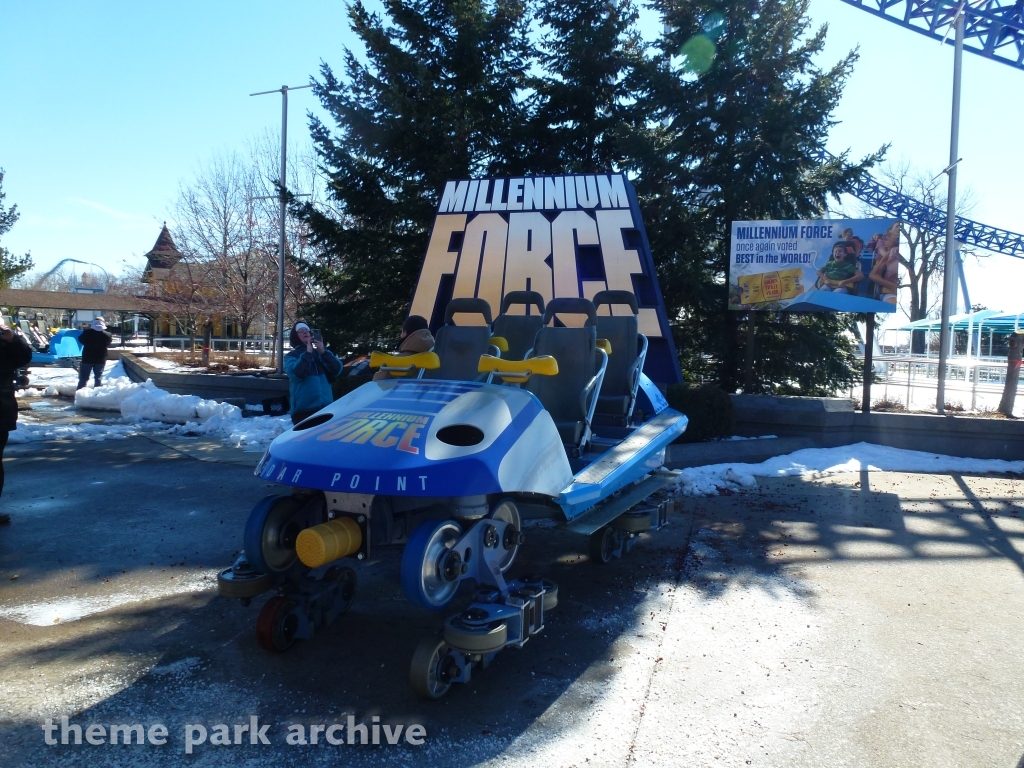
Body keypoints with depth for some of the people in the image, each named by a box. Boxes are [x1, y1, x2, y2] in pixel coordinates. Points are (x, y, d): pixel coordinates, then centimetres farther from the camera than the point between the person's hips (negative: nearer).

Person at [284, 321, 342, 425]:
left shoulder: (321, 352, 16)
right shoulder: (291, 356, 8)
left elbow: (337, 370, 1)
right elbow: (296, 373, -13)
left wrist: (324, 352, -9)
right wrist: (307, 353, -13)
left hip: (326, 406, 4)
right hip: (303, 409, -3)